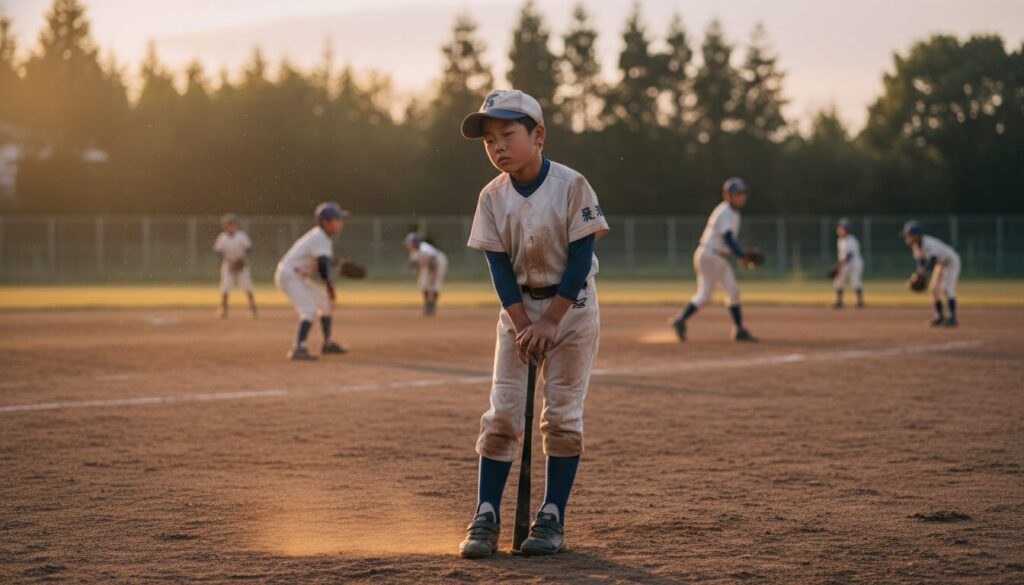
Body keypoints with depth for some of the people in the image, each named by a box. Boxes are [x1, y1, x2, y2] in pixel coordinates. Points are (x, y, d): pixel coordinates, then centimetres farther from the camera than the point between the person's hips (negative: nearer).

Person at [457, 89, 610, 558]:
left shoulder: (571, 186, -15)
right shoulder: (493, 197, -5)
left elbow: (581, 257, -15)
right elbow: (499, 264, -4)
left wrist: (550, 322, -17)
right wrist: (523, 324, -14)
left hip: (571, 306, -3)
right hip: (518, 308, 3)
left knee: (562, 414, -2)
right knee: (501, 414, -2)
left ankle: (553, 517, 5)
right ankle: (486, 517, 0)